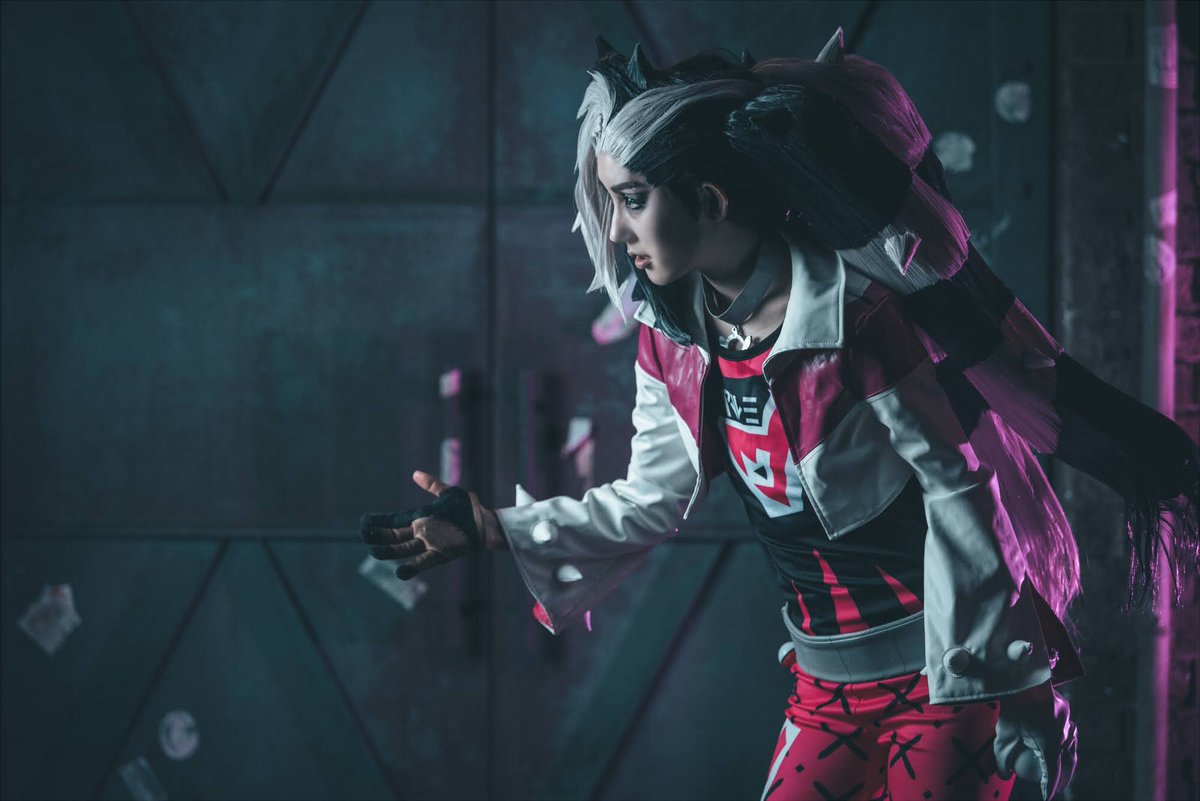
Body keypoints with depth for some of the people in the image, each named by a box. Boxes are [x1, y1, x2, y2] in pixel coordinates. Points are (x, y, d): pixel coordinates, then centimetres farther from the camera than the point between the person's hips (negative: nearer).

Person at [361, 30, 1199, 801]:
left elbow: (960, 497, -14)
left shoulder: (858, 320, -19)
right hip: (830, 686, 7)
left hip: (944, 669, -6)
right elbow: (652, 502, 10)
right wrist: (494, 530, 4)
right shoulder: (669, 335, 2)